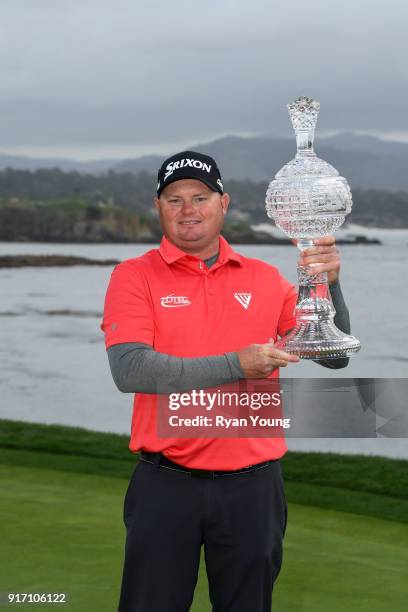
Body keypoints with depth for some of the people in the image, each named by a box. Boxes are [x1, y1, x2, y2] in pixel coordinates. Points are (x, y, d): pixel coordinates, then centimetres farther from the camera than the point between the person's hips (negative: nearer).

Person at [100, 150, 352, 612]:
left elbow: (333, 355, 5)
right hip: (166, 485, -2)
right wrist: (235, 366, -21)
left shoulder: (266, 280, 6)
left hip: (253, 486, 2)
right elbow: (129, 370, -17)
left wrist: (327, 284, -13)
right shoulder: (135, 276, -3)